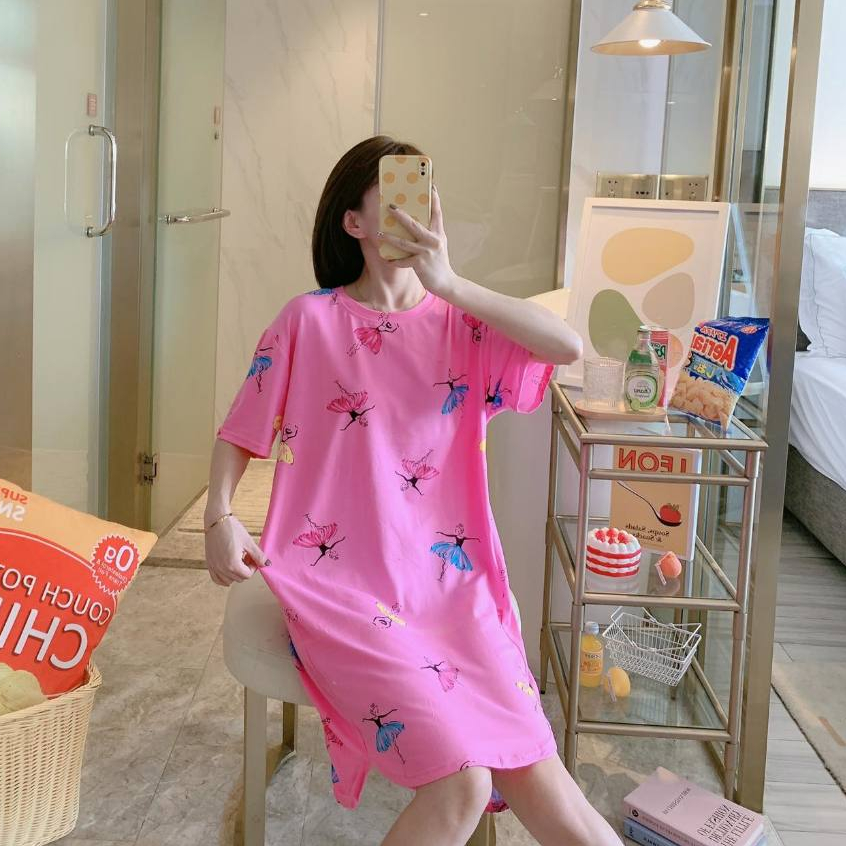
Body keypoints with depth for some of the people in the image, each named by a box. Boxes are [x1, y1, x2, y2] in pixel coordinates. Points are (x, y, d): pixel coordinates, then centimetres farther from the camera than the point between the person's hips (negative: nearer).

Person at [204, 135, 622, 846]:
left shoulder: (462, 323, 7)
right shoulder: (310, 320, 2)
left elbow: (569, 347, -12)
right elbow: (241, 432, 10)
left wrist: (447, 281, -16)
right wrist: (219, 519, -7)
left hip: (453, 580, 3)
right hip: (341, 582, -2)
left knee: (537, 781, -10)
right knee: (461, 782, -20)